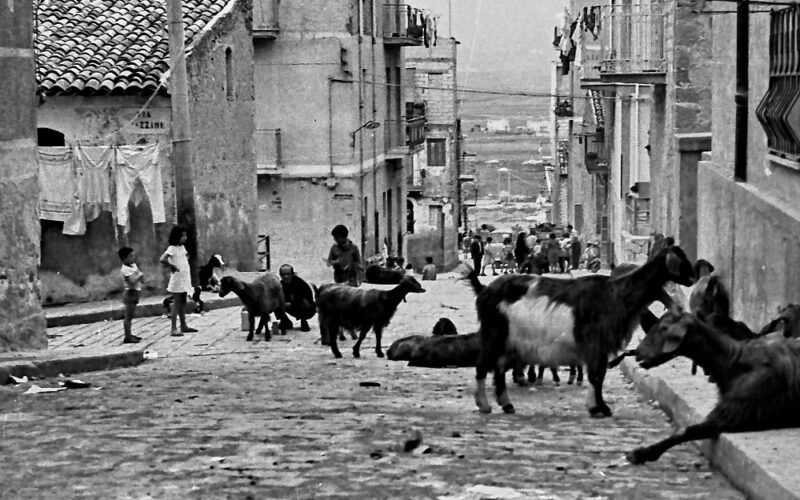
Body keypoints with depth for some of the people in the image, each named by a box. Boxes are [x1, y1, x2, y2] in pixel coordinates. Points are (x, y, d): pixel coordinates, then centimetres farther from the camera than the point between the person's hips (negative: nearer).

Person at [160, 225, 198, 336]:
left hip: (185, 279, 8)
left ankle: (184, 326, 21)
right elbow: (162, 260, -28)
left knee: (183, 303, 14)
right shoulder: (172, 248, -14)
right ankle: (173, 329, -7)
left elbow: (186, 256, 32)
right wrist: (172, 266, -17)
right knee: (176, 304, -8)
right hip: (177, 280, -8)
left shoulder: (182, 247, 10)